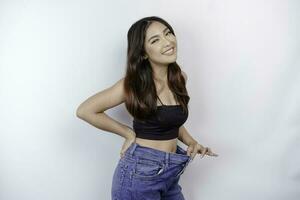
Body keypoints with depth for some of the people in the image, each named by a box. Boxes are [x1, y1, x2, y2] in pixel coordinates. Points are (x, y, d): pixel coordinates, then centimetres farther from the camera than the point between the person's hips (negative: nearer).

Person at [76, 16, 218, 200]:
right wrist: (129, 134, -9)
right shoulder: (134, 83, -16)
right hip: (139, 172, -5)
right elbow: (85, 110, -13)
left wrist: (192, 142, -1)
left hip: (171, 173, 6)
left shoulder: (180, 77, 2)